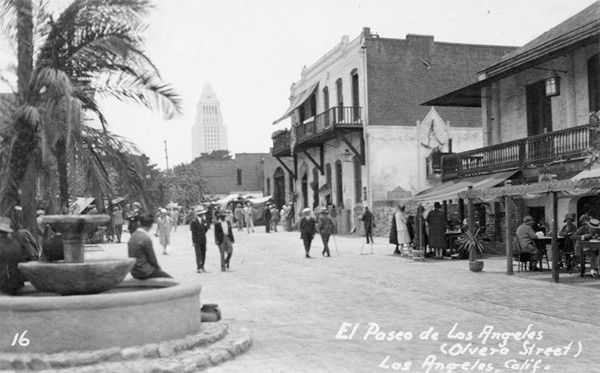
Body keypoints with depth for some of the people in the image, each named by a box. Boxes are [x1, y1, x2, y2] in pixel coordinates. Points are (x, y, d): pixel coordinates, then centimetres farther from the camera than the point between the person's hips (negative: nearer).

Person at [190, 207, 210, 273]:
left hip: (203, 240, 6)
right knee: (198, 254, -9)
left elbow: (206, 229, 12)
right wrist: (194, 242, -14)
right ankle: (198, 268, -8)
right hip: (197, 240, -6)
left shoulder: (204, 220, 7)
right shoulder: (193, 221, -10)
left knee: (203, 254, 8)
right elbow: (193, 232, -11)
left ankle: (202, 267, 20)